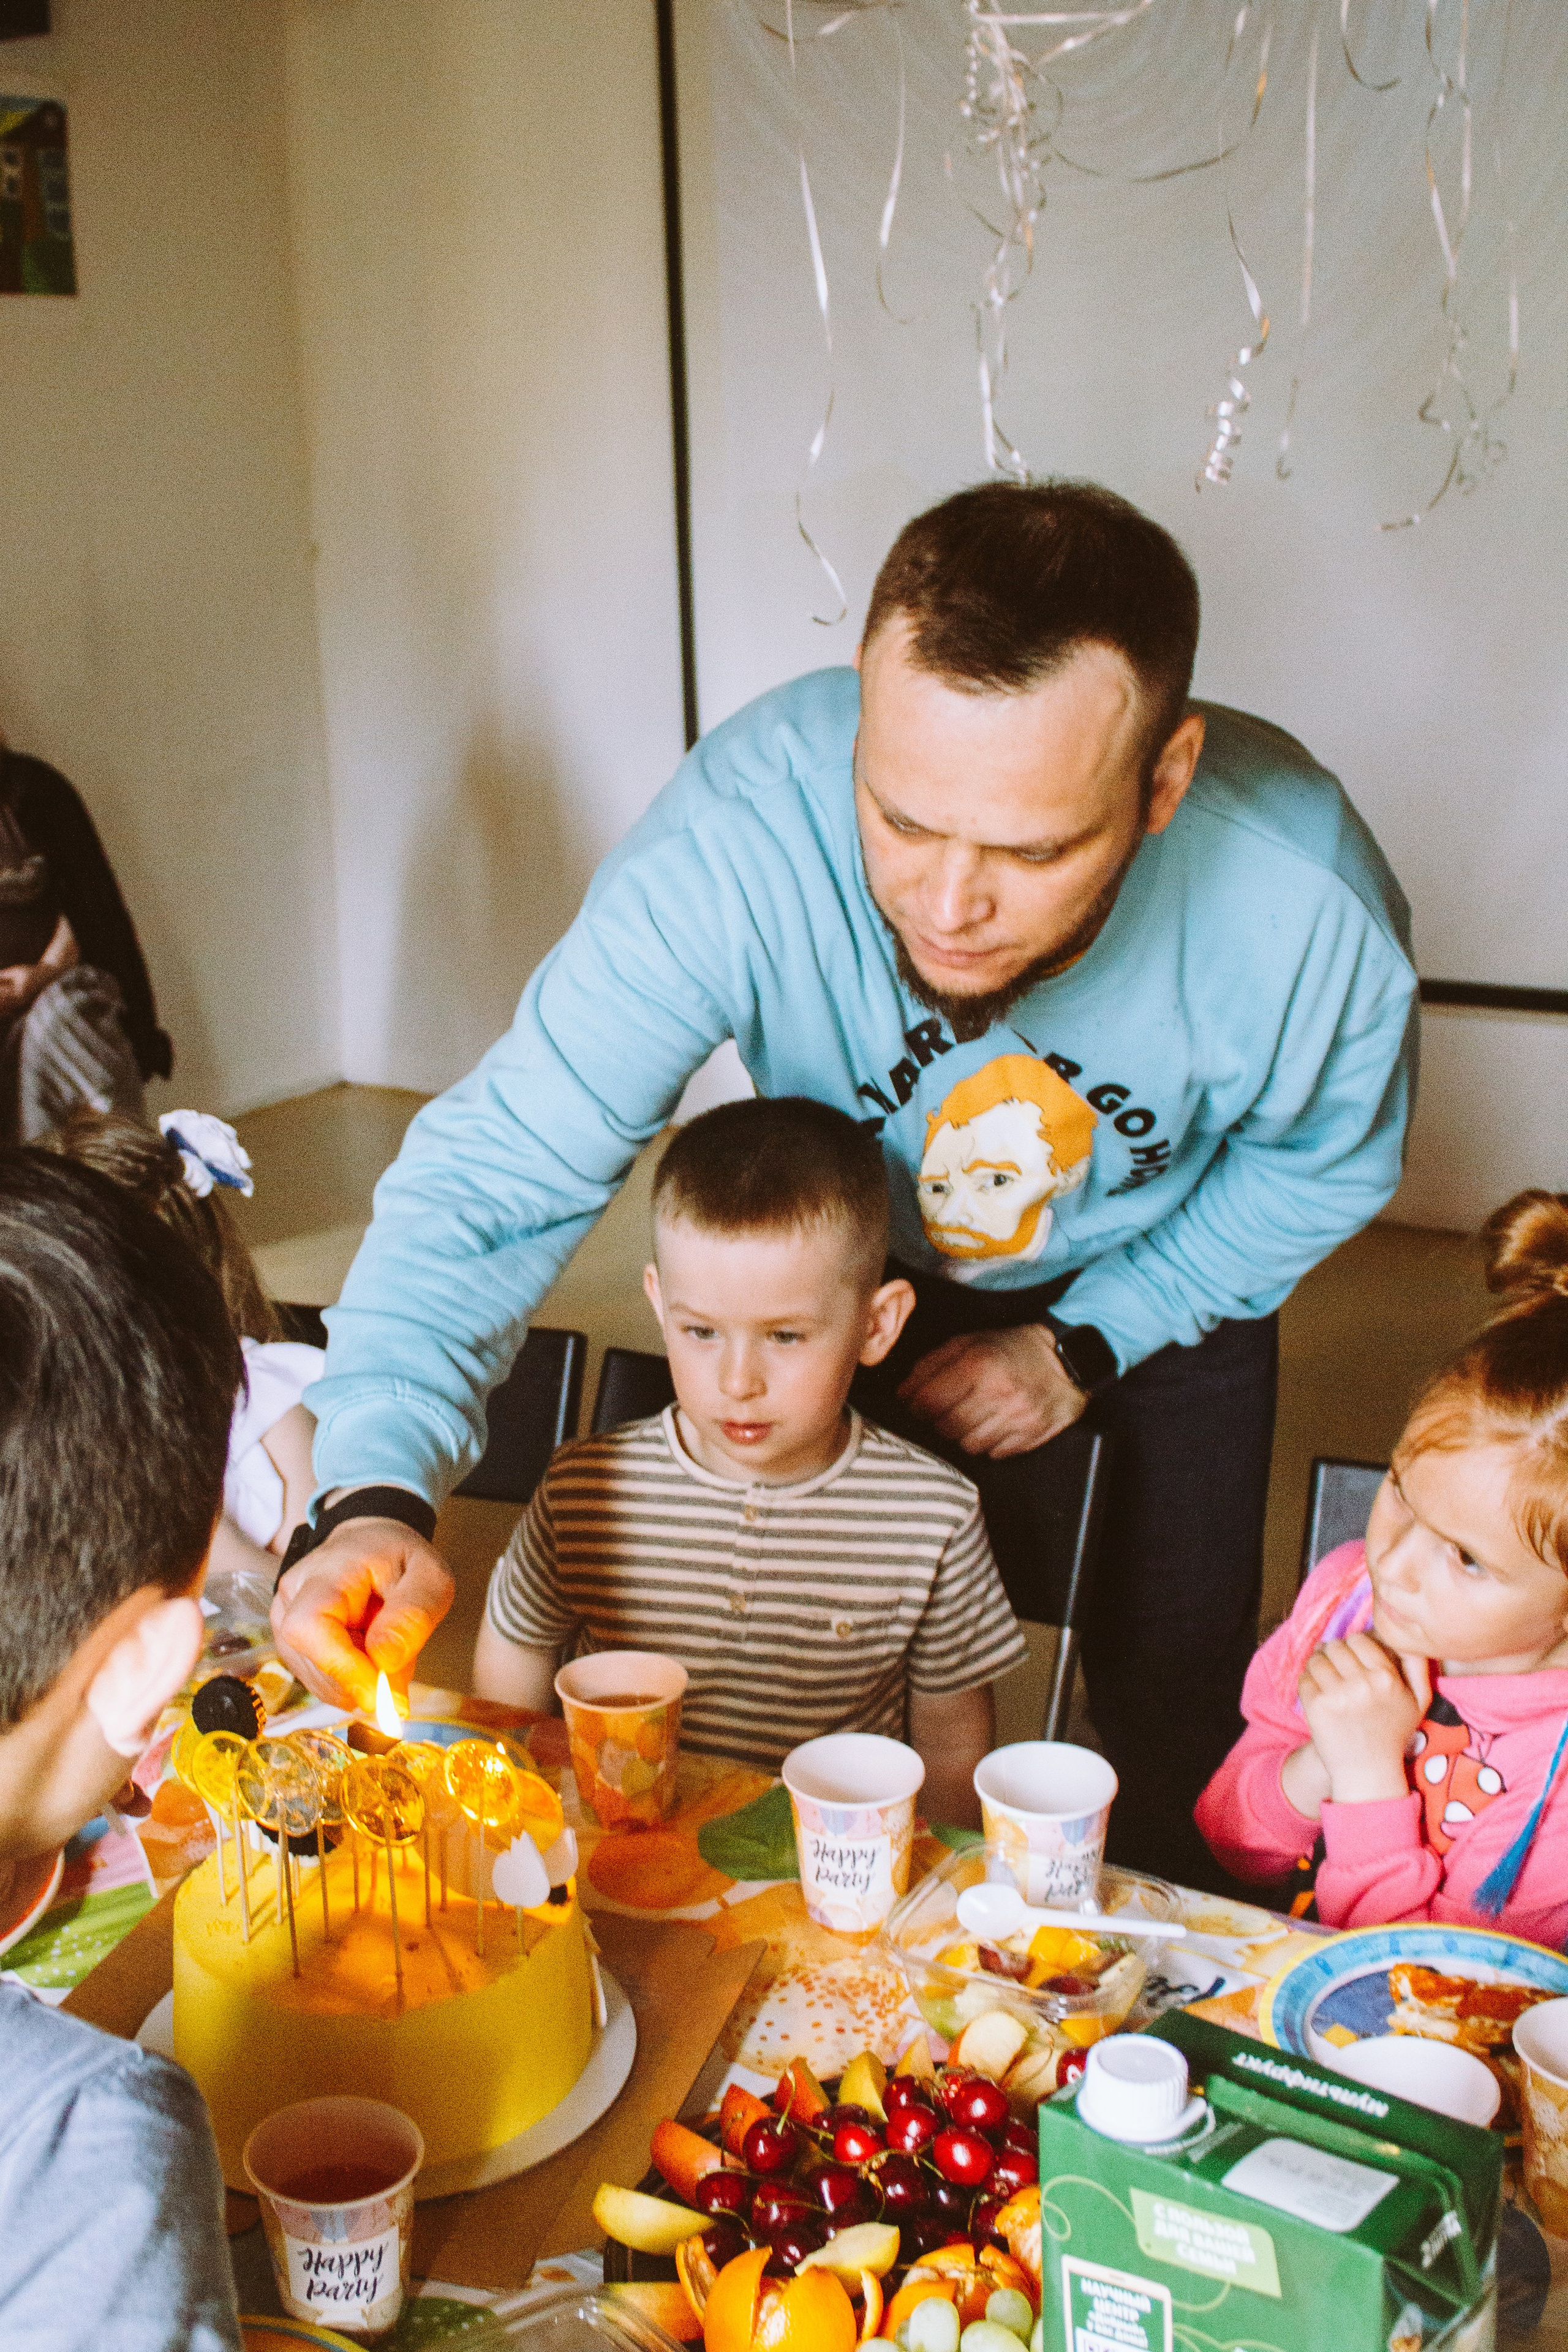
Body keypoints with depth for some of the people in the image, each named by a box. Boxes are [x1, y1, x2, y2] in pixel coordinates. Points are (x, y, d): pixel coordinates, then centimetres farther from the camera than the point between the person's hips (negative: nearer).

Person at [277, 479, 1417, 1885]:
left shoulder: (1309, 906, -36)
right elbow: (503, 1166, -38)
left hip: (1162, 1277, 0)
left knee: (1177, 1709, 5)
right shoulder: (739, 837, -41)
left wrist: (1090, 1346, -15)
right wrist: (374, 1492, -52)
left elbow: (1325, 1161, -12)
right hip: (869, 1270, 0)